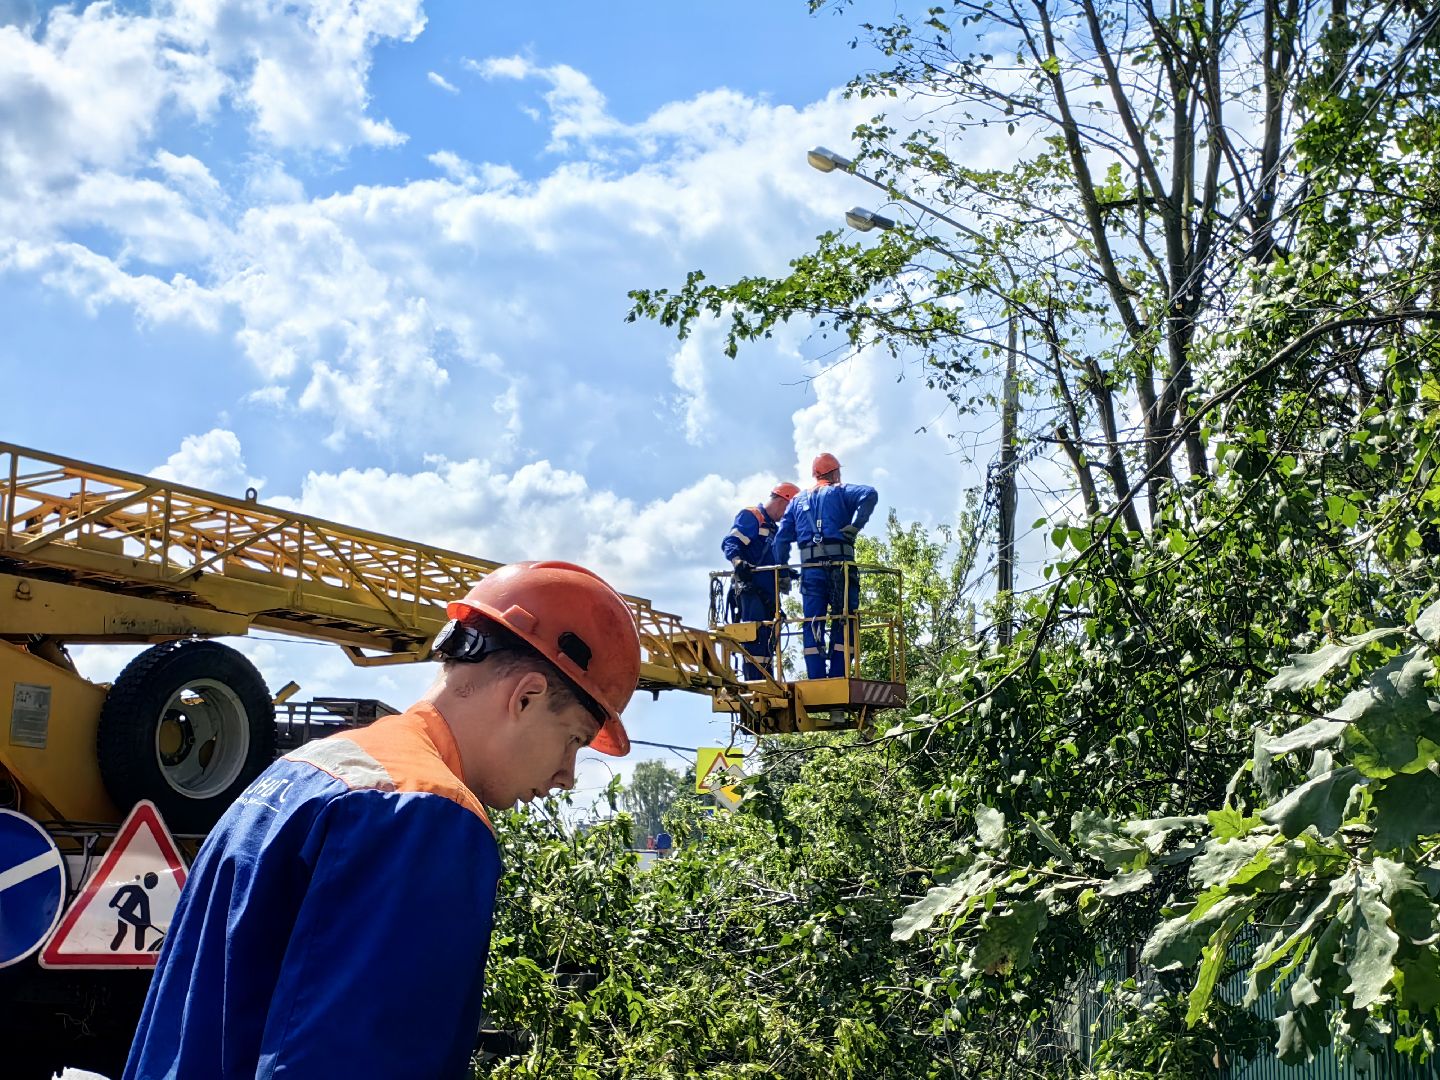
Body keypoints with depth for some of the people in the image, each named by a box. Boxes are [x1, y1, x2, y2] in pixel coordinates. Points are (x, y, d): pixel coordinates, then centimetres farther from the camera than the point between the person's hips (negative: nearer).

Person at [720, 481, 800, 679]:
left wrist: (786, 575, 17)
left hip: (768, 594, 10)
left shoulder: (773, 528, 28)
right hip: (751, 589, -10)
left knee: (768, 644, 8)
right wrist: (738, 562, -33)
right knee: (756, 636, -17)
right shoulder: (750, 517, -2)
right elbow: (729, 543, -16)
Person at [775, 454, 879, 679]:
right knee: (843, 624, -1)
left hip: (810, 567, 3)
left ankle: (816, 681, -4)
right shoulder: (841, 492, 12)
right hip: (839, 563, -3)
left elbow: (781, 538, 16)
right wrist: (855, 526, -6)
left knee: (812, 626, 3)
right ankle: (838, 680, -9)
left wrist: (782, 568, 19)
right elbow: (870, 495, -9)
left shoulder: (798, 500, 23)